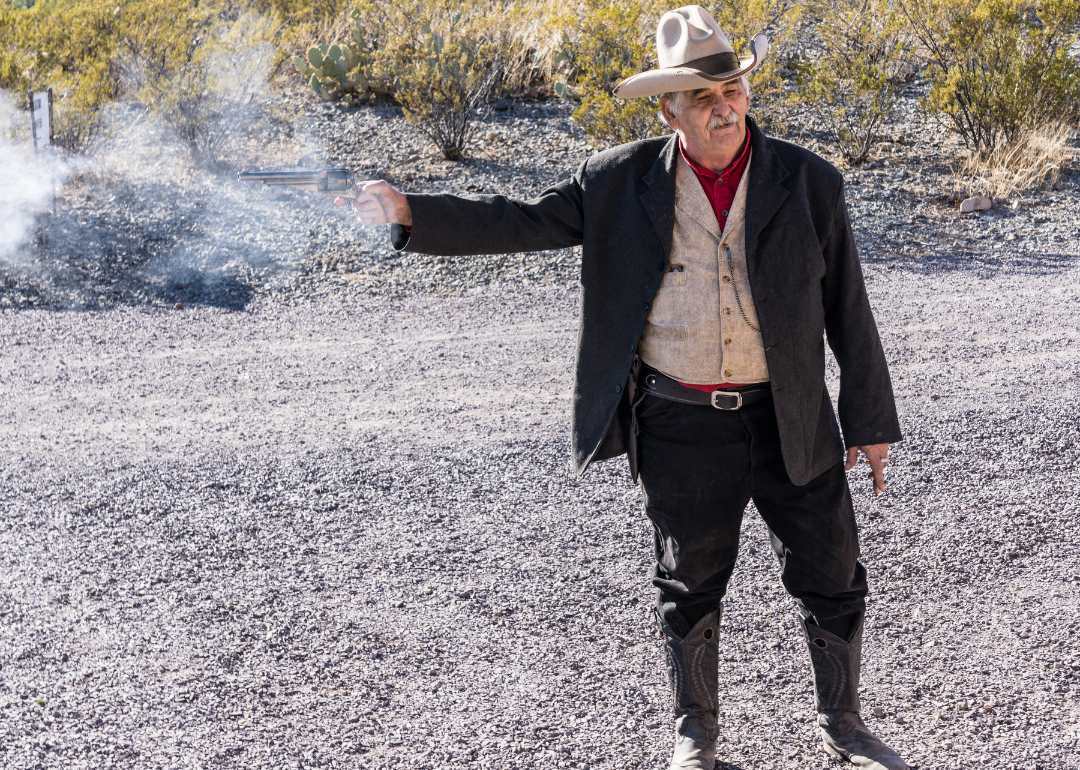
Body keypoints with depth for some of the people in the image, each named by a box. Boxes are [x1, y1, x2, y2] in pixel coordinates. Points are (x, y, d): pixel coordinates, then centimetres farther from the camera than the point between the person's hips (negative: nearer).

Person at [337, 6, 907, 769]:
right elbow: (521, 222, 0)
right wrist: (409, 211, -11)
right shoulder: (621, 183, -3)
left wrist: (872, 422, 1)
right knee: (690, 589, 13)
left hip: (790, 425, 1)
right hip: (681, 428, 0)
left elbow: (849, 313, 1)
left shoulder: (809, 182, -3)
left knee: (833, 584, 9)